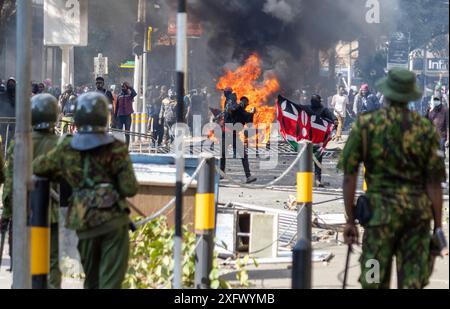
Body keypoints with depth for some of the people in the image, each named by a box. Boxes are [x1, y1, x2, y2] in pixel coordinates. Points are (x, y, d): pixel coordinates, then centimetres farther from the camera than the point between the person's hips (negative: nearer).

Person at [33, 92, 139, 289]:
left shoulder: (66, 149, 4)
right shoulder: (115, 149, -5)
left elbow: (37, 167, 19)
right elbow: (130, 189, -7)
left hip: (84, 223, 4)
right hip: (113, 219, -4)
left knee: (92, 279, 19)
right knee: (111, 280, -5)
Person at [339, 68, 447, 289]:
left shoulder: (365, 124, -2)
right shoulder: (425, 129, 1)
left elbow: (349, 176, -4)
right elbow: (434, 182, -1)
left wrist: (350, 221, 2)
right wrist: (438, 227, 4)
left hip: (382, 210, -1)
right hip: (418, 210, 2)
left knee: (375, 282, 5)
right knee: (412, 283, 4)